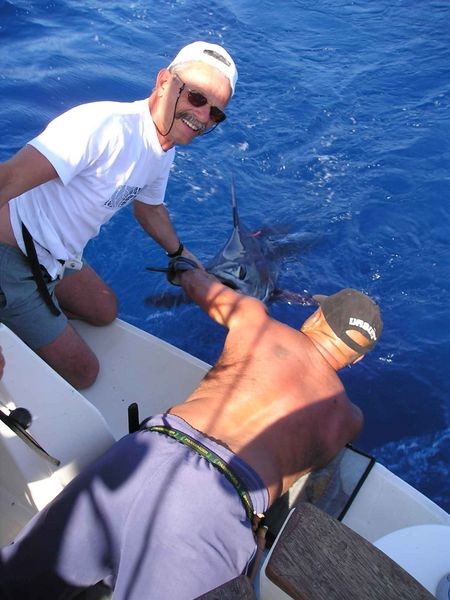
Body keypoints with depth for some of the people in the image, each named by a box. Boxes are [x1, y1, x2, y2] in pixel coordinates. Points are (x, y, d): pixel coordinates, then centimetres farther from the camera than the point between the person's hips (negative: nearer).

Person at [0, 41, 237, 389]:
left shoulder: (163, 153, 1)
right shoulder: (105, 126, -28)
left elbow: (150, 207, 22)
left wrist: (181, 254, 34)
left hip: (55, 258, 9)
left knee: (105, 311, 27)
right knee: (81, 372, 3)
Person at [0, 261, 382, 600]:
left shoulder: (254, 320, 17)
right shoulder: (347, 417, 20)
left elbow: (205, 287, 35)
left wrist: (184, 268, 58)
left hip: (145, 455, 2)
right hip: (216, 504, -1)